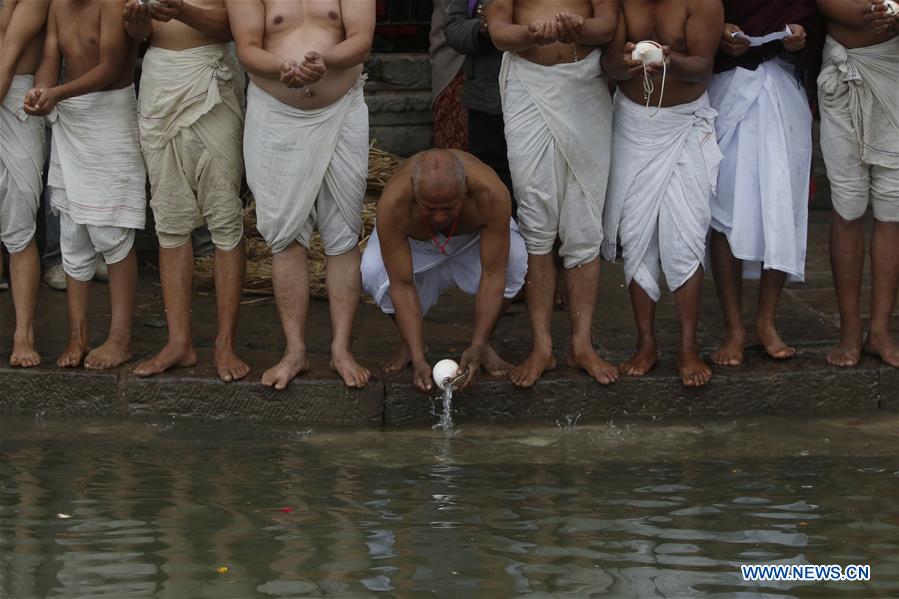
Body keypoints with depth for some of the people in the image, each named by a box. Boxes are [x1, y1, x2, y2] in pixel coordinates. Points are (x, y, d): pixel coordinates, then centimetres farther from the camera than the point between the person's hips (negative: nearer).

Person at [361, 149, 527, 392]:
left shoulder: (492, 194, -41)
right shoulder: (392, 204, -41)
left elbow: (493, 274, -36)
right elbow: (402, 285, -36)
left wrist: (477, 348, -40)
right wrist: (418, 359, -41)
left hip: (475, 239, 0)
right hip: (416, 244, 0)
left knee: (514, 258, -31)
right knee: (373, 270, -29)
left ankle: (485, 345, -6)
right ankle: (408, 343, 1)